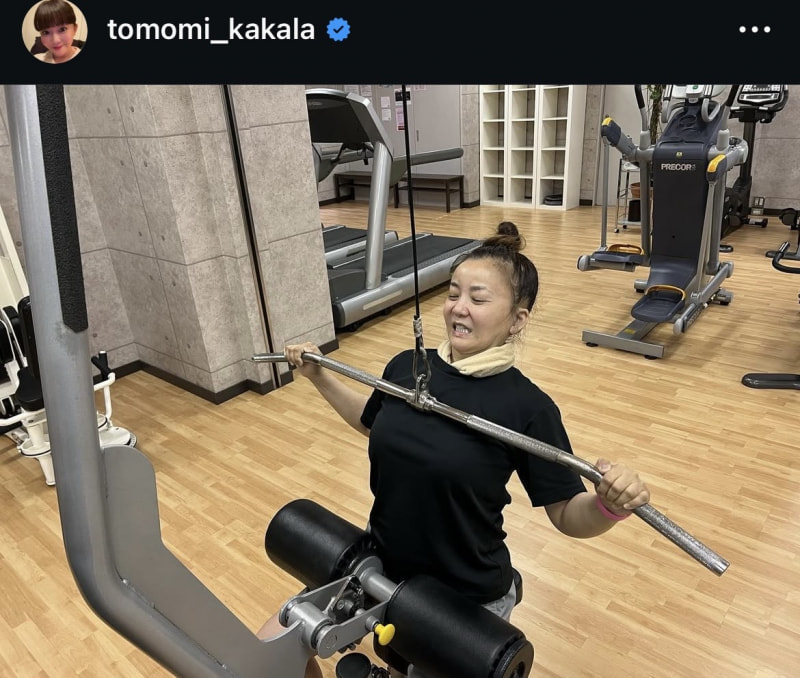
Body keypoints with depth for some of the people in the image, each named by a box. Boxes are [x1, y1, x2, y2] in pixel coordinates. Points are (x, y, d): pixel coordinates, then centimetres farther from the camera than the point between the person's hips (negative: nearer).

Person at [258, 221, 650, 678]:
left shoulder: (526, 407, -19)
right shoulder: (407, 367, -6)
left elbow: (567, 514, -13)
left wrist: (610, 505, -33)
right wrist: (318, 375, 9)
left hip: (464, 597, -4)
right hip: (381, 564, 5)